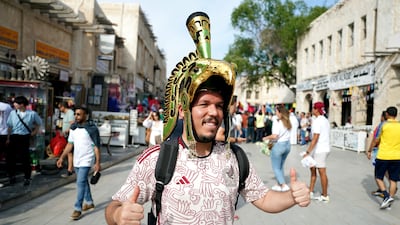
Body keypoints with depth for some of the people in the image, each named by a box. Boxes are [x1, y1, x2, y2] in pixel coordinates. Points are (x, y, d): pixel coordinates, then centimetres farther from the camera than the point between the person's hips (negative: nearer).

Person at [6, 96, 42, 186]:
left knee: (25, 159, 3)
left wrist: (35, 131, 6)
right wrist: (8, 138, 3)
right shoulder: (13, 113, -1)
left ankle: (27, 178, 16)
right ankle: (11, 176, 23)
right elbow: (10, 126, 5)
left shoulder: (32, 114, -5)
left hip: (25, 138, -2)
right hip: (13, 137, 2)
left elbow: (39, 123, 13)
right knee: (10, 157, 5)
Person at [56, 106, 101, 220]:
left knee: (80, 183, -11)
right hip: (76, 160, 7)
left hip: (86, 160, -7)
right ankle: (89, 202, 34)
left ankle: (77, 209, -4)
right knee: (83, 182, 18)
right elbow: (70, 144, 12)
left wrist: (98, 163, -15)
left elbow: (97, 147, -12)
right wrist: (62, 157, 7)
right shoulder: (73, 128, 5)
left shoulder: (91, 128, -14)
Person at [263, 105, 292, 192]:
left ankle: (284, 185, -3)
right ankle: (279, 184, 27)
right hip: (287, 144, 8)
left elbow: (275, 136, -23)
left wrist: (266, 138, -5)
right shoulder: (288, 122, 5)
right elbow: (287, 133, 8)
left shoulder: (277, 122, -16)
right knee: (280, 167, 20)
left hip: (279, 145, -8)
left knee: (276, 168, 5)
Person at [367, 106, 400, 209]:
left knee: (378, 177, 10)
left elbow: (376, 140, -1)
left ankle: (387, 196, -8)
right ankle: (390, 200, 12)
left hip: (383, 156, -3)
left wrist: (369, 150, 12)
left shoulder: (384, 125, -7)